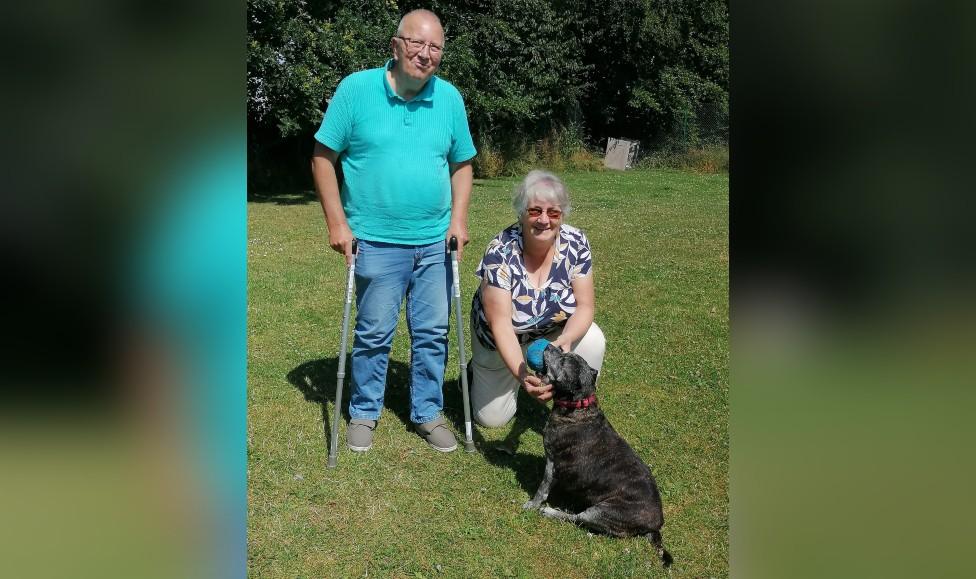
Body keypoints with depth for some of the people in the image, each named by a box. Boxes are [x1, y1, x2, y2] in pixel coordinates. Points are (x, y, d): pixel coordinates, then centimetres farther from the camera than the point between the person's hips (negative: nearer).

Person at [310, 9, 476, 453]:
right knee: (374, 334, 7)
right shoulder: (356, 88, -6)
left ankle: (428, 413, 28)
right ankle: (364, 414, 27)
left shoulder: (449, 98, 3)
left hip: (436, 242, 3)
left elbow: (462, 164, 12)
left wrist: (459, 218, 1)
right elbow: (323, 157, -3)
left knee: (433, 332, 10)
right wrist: (337, 222, -9)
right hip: (377, 243, -3)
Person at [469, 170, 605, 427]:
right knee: (492, 417, -1)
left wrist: (566, 339, -39)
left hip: (554, 331, 2)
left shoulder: (575, 243, -22)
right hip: (502, 339, -2)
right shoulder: (500, 252, -31)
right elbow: (500, 323, -33)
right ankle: (481, 372, 31)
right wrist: (522, 374, -48)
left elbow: (585, 306, -18)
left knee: (592, 341, -27)